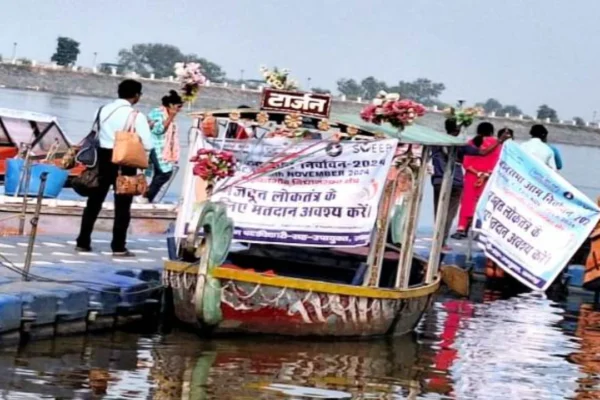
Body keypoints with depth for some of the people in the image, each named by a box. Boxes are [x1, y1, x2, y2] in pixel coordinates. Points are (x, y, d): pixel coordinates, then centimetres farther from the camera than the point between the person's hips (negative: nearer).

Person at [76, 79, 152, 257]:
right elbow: (147, 145, -13)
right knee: (122, 206, 4)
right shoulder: (136, 116, -11)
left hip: (103, 157, 4)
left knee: (94, 202, 12)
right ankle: (118, 247, 3)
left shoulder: (103, 110, 3)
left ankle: (83, 242, 14)